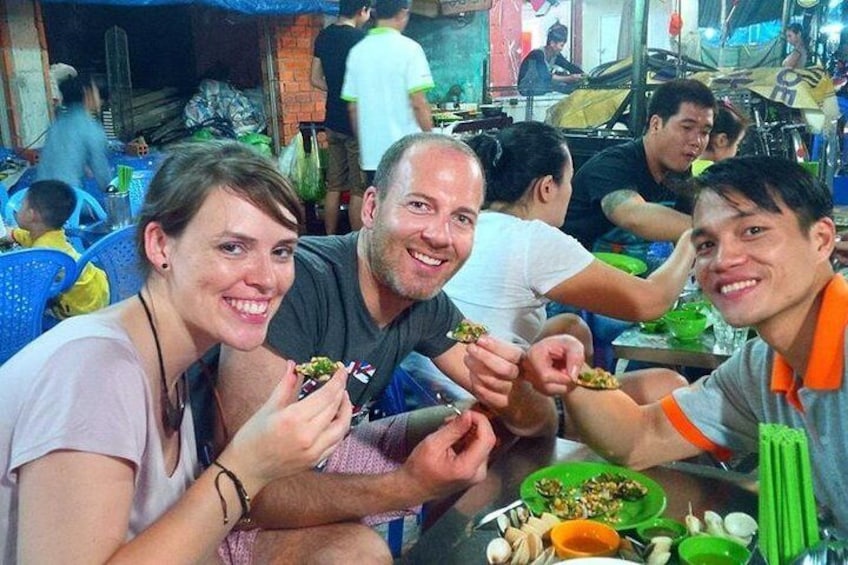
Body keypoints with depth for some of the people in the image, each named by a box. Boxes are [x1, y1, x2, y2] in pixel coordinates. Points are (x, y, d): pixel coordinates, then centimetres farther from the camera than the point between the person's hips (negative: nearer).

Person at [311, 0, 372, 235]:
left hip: (333, 121, 8)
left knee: (334, 186, 12)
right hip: (356, 123, -7)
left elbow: (316, 79, 14)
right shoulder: (359, 38, -14)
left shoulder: (324, 36, 9)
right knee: (359, 189, -1)